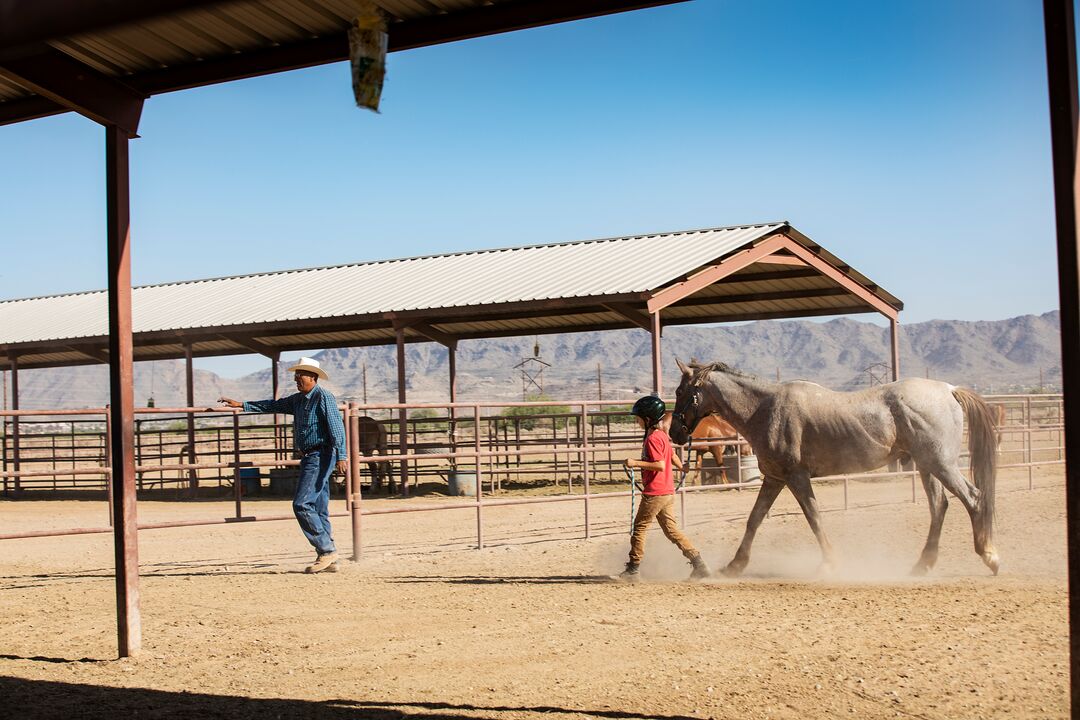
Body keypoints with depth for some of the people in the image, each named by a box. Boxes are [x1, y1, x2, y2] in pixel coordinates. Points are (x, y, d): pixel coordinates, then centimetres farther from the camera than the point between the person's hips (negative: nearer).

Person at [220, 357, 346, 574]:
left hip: (320, 456, -9)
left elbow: (336, 426, -19)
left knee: (301, 504, -14)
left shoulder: (323, 397, -11)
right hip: (309, 458, 9)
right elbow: (273, 406, 25)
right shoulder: (298, 399, 16)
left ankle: (327, 550, -9)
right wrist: (242, 405, 25)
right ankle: (328, 560, 10)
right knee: (318, 508, 8)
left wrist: (340, 456, -27)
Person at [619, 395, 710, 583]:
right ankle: (698, 562, 6)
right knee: (671, 530, 12)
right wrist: (682, 467, 42)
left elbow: (660, 465, -24)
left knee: (639, 527, 2)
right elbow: (673, 457, 23)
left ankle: (633, 569, 7)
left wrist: (636, 463, -22)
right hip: (668, 491, 9)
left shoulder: (652, 438, -16)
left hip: (654, 493, -9)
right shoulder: (663, 435, 12)